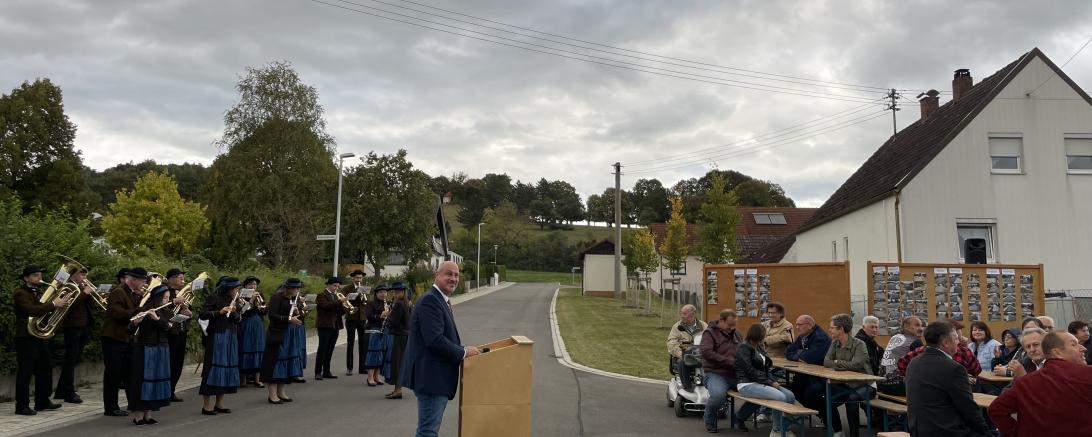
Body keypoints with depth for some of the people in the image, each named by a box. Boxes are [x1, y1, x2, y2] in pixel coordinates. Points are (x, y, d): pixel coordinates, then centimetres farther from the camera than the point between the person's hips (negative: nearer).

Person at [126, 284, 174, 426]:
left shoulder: (168, 312, 6)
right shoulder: (143, 311, -7)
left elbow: (167, 326, -12)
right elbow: (131, 330, -14)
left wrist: (156, 318, -28)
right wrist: (135, 321, -34)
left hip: (161, 351, 5)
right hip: (144, 350, -5)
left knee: (156, 380, 7)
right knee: (142, 380, -4)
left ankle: (148, 414, 16)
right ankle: (137, 415, 5)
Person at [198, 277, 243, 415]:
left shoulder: (234, 301, 14)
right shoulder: (214, 298, -6)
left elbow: (238, 320, 9)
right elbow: (203, 315, -15)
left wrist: (234, 312, -10)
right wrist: (220, 312, -26)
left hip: (231, 338, 7)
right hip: (216, 337, -7)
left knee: (228, 367, 7)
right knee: (213, 368, -6)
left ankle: (219, 403, 16)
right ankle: (206, 405, -1)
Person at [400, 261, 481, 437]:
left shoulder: (441, 300, 16)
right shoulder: (430, 300, -16)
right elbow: (434, 339, -24)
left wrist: (463, 351, 8)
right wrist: (463, 352, -15)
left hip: (436, 377, 11)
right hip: (431, 377, -11)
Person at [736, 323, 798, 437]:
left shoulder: (759, 347, 17)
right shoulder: (743, 347, -9)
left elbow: (766, 367, 15)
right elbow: (750, 370, -16)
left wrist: (773, 381, -5)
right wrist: (769, 383, -16)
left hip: (761, 382, 8)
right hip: (747, 384, -8)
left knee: (790, 396, -12)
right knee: (780, 397, -25)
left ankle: (785, 428, -1)